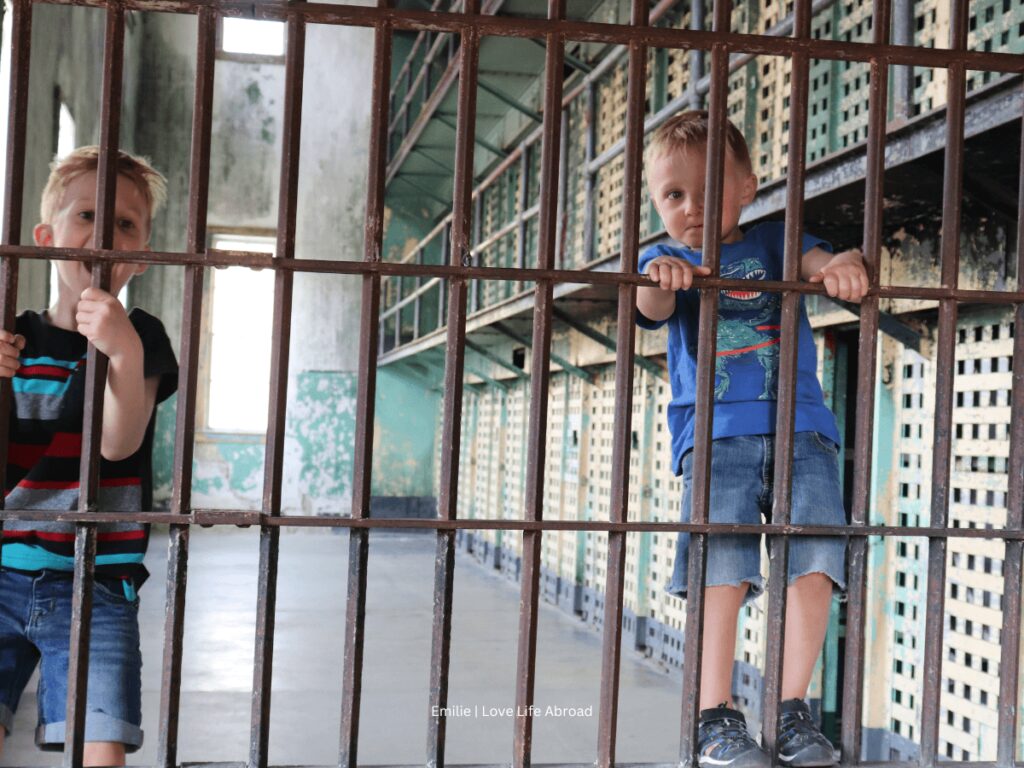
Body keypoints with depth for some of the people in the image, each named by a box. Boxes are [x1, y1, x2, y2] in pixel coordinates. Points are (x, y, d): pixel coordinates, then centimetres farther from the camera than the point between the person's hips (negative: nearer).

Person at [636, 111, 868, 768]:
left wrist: (844, 265, -29)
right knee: (723, 561, -13)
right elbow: (652, 306, -10)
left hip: (799, 426, 1)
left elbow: (821, 260, -3)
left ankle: (794, 710, -1)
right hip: (715, 432, -1)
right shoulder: (667, 262, 12)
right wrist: (660, 278, -35)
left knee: (815, 554, -11)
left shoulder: (773, 243, 15)